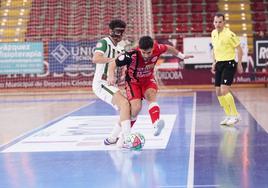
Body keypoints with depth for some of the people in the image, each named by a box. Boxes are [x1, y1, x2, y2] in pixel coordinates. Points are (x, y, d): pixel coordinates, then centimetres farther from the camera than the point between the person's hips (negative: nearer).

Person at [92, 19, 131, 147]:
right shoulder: (104, 42, -9)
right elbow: (95, 59, -27)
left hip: (111, 85, 9)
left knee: (127, 111, 7)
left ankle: (111, 139, 20)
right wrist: (114, 59, -31)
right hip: (101, 83, -9)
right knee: (124, 103, -26)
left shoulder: (120, 48, 17)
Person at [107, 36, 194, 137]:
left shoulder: (157, 49, -26)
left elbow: (168, 48, 0)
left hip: (148, 79, 3)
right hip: (133, 81, -3)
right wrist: (111, 76, -45)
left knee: (151, 95, -28)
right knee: (136, 107, -18)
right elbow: (113, 64, -27)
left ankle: (156, 123, -51)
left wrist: (181, 56, 10)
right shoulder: (132, 55, -36)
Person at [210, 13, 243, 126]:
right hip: (219, 64, 7)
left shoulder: (229, 34, -14)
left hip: (229, 64, -7)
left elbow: (239, 49, -9)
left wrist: (239, 64, -10)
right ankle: (228, 116, 18)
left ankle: (235, 115, -5)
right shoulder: (213, 33, 7)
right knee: (218, 92, 6)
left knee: (224, 90, -17)